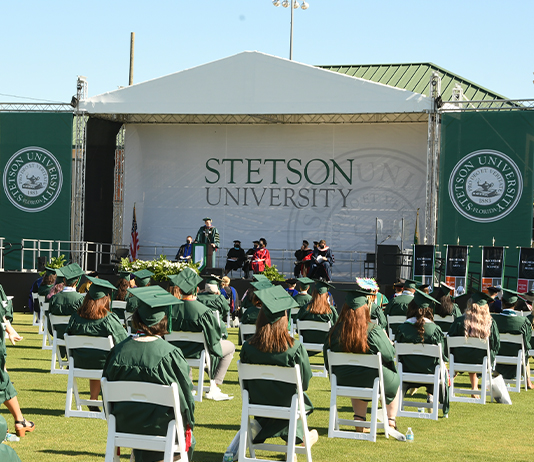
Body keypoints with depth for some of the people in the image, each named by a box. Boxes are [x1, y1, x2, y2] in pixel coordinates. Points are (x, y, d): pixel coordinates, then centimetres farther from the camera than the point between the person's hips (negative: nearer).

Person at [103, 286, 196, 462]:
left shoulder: (119, 351, -11)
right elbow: (185, 395, -11)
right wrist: (188, 425, 7)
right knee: (189, 440, 28)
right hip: (161, 429, -4)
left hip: (124, 427, 4)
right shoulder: (171, 354, -22)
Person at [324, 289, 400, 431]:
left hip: (343, 382, 3)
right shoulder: (374, 331, -22)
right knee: (395, 380, 29)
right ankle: (391, 422, 32)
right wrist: (387, 340, 10)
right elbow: (390, 355, -11)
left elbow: (328, 359, 1)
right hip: (372, 382, -3)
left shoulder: (334, 331, -12)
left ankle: (359, 420, 35)